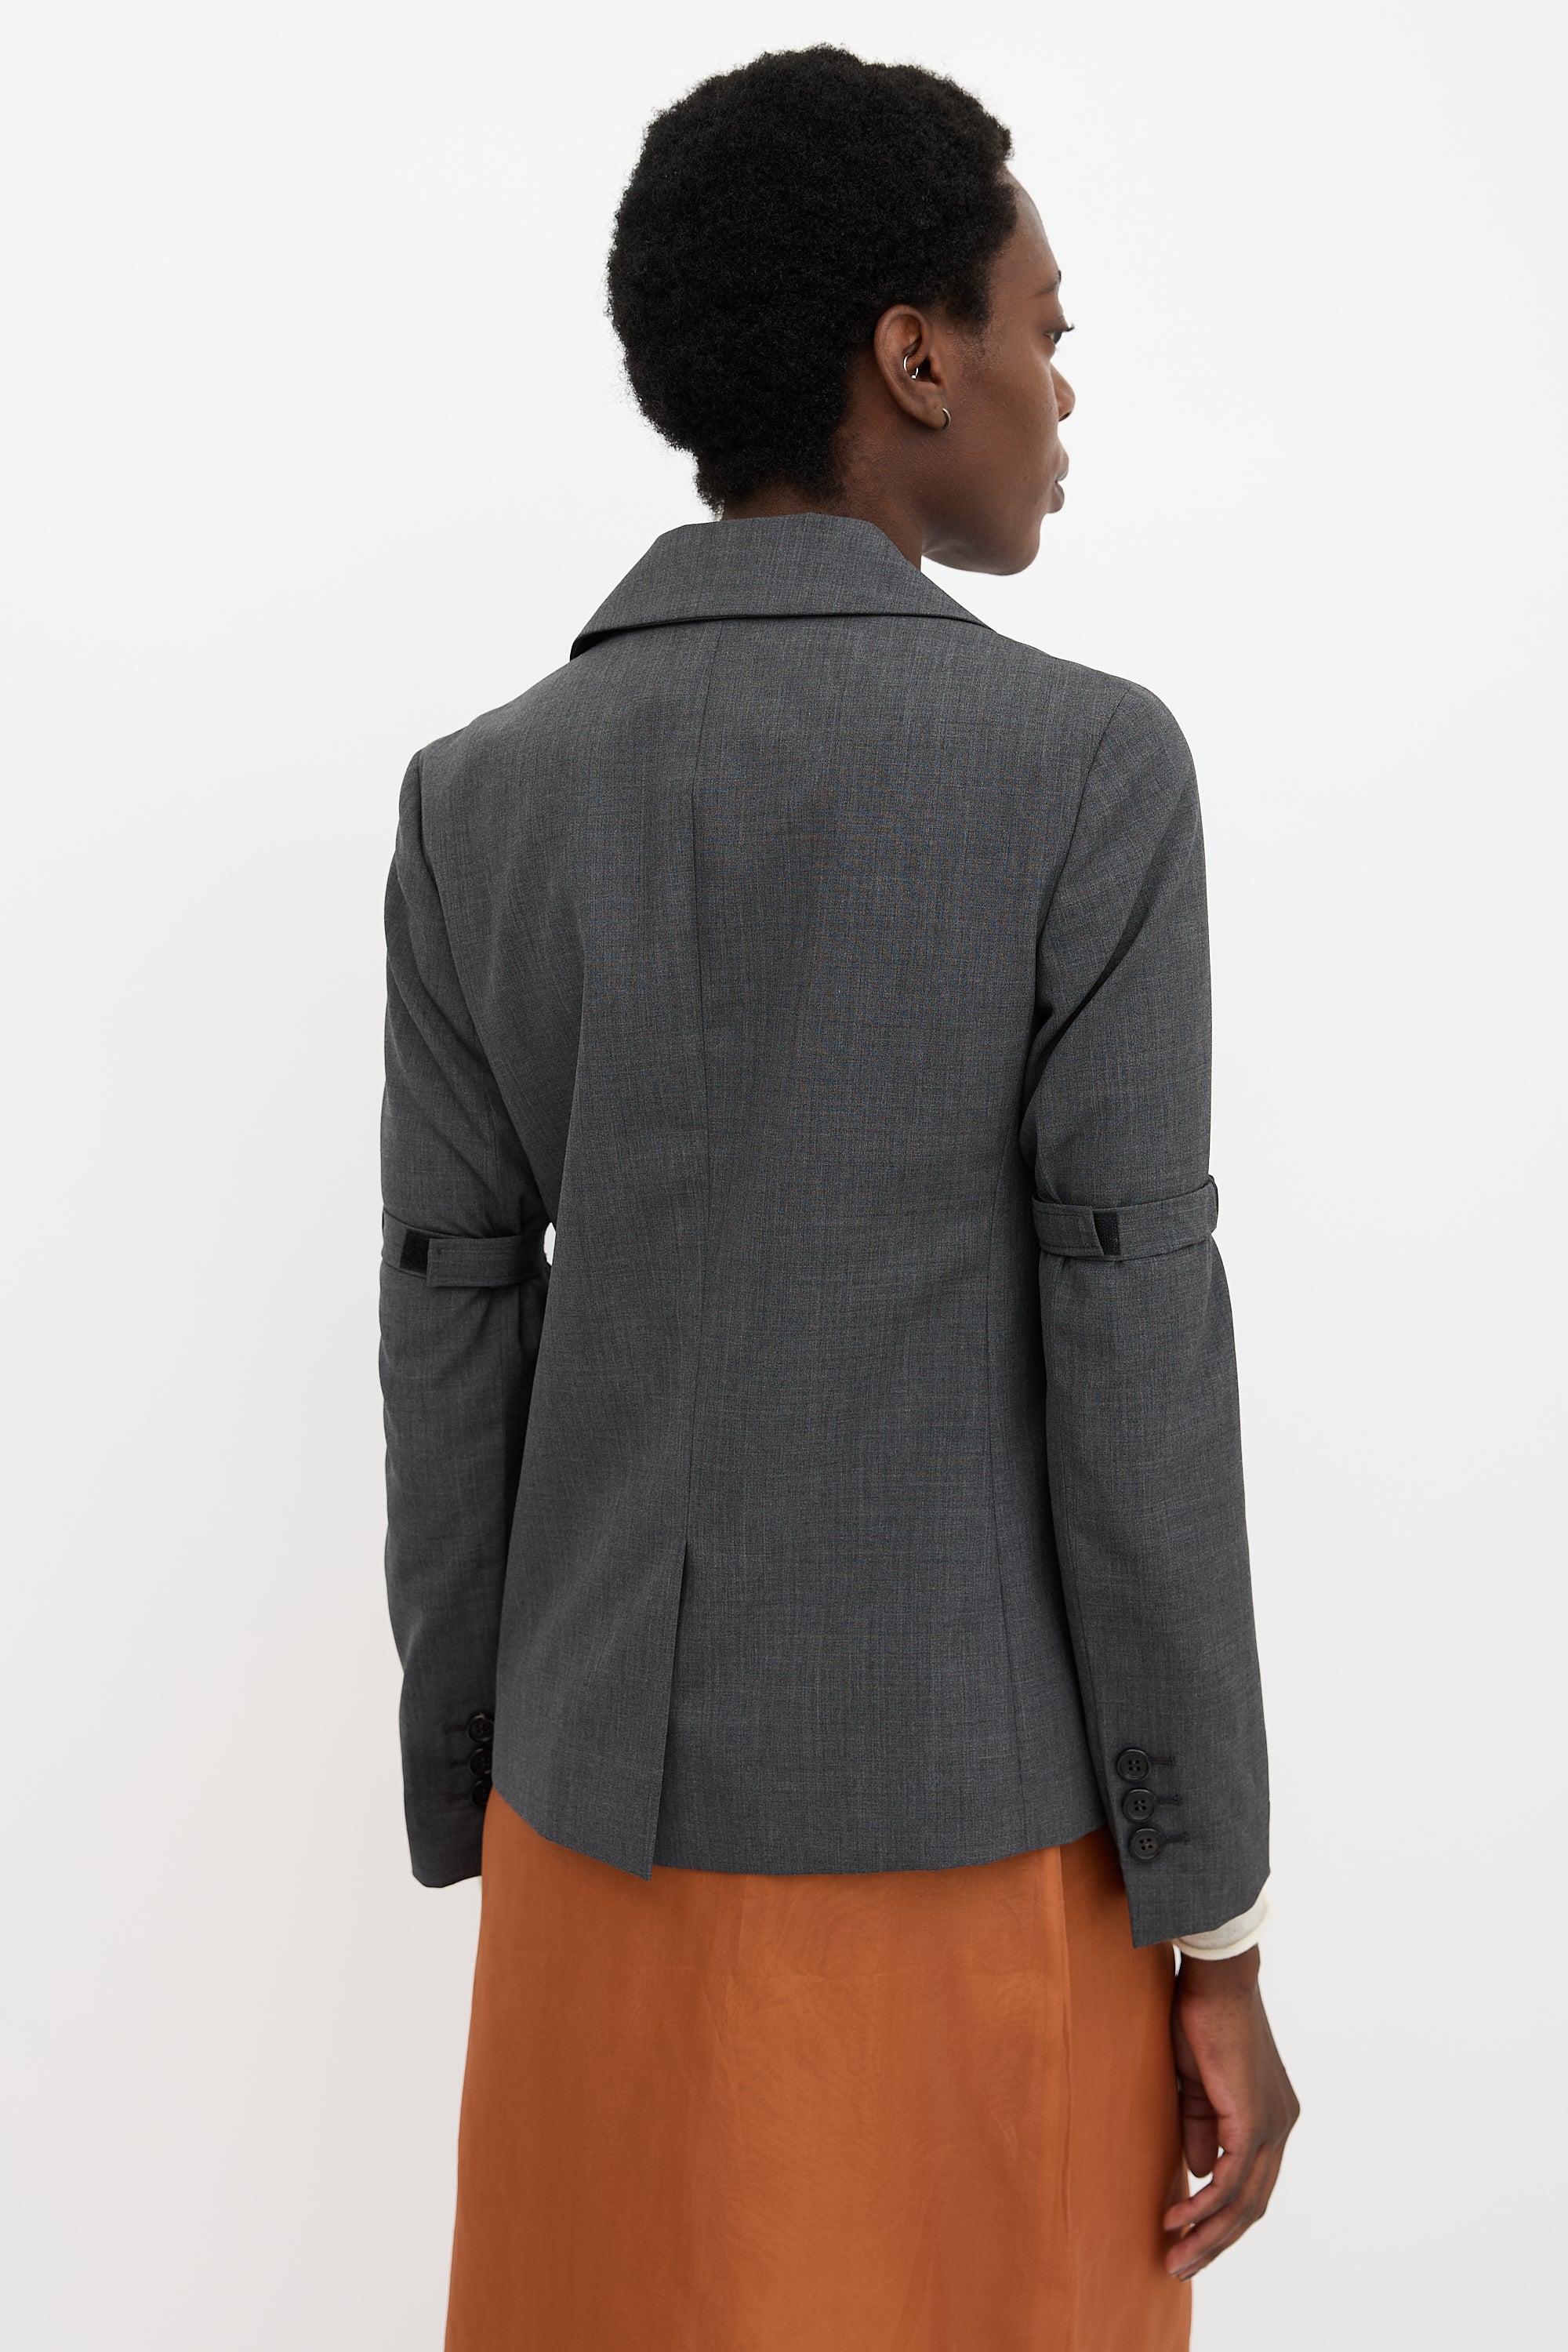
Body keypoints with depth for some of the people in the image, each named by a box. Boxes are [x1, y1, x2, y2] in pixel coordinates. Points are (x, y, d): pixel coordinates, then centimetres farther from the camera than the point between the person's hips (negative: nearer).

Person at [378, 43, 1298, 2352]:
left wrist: (470, 1840, 10)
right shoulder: (1088, 770, -13)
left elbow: (452, 1366, -1)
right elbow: (1135, 1366, -15)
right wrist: (1219, 1933, -6)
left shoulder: (479, 801, -3)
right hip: (979, 1829, -3)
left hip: (620, 1816, 3)